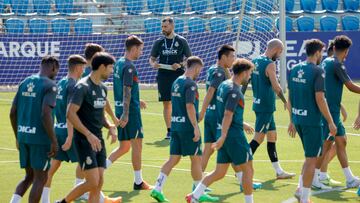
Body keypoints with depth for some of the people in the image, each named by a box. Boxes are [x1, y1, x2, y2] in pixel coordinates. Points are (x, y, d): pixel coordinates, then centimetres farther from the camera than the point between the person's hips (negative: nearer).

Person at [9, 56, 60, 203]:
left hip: (23, 136, 7)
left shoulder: (25, 83, 12)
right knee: (41, 178, 5)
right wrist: (54, 141, -16)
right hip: (40, 138, -7)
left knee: (29, 176, 17)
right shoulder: (50, 85, -10)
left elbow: (13, 113, 12)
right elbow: (45, 114, -21)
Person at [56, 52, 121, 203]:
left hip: (98, 140, 8)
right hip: (84, 140, -8)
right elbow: (71, 114, -20)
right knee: (93, 182, -12)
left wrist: (110, 126, 3)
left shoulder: (102, 88, 12)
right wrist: (89, 135, -24)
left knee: (99, 183, 3)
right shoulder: (83, 87, -14)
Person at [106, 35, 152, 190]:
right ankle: (138, 182, 6)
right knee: (137, 144, 0)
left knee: (124, 147, 14)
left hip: (121, 109, 9)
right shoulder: (129, 67, -16)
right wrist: (125, 114, -24)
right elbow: (127, 91, -21)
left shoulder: (119, 63, 13)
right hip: (130, 111, -9)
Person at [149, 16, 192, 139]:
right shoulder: (159, 42, 9)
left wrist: (180, 65, -14)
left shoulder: (181, 41, 0)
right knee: (166, 103, 4)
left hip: (178, 75, -3)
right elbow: (152, 58, 15)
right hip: (163, 76, 3)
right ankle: (169, 130, 9)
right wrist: (153, 64, -8)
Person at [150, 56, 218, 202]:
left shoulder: (176, 82, 13)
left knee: (173, 159, 7)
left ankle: (157, 189, -3)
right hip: (188, 126, -8)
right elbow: (190, 106, -21)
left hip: (175, 125, 8)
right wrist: (196, 127, -21)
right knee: (196, 159, 3)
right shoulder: (190, 84, -13)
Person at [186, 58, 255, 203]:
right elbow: (228, 115, -23)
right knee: (248, 170, 2)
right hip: (234, 135, -9)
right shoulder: (234, 91, -16)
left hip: (224, 133, 9)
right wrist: (223, 137, -28)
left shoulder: (224, 85, 12)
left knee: (219, 173, 11)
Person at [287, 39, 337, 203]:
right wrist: (330, 122, -11)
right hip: (312, 121, -7)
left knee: (311, 156, 22)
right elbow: (320, 99, -18)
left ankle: (300, 189, 18)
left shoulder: (294, 70, 8)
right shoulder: (317, 71, -14)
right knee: (311, 159, 2)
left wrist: (292, 121, 20)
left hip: (297, 120, 7)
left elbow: (290, 98, 13)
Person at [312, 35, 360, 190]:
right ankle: (312, 178, 4)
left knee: (341, 141, 11)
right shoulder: (337, 65, -16)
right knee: (325, 144, -3)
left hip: (332, 110, 9)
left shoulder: (327, 61, 10)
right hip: (330, 111, -9)